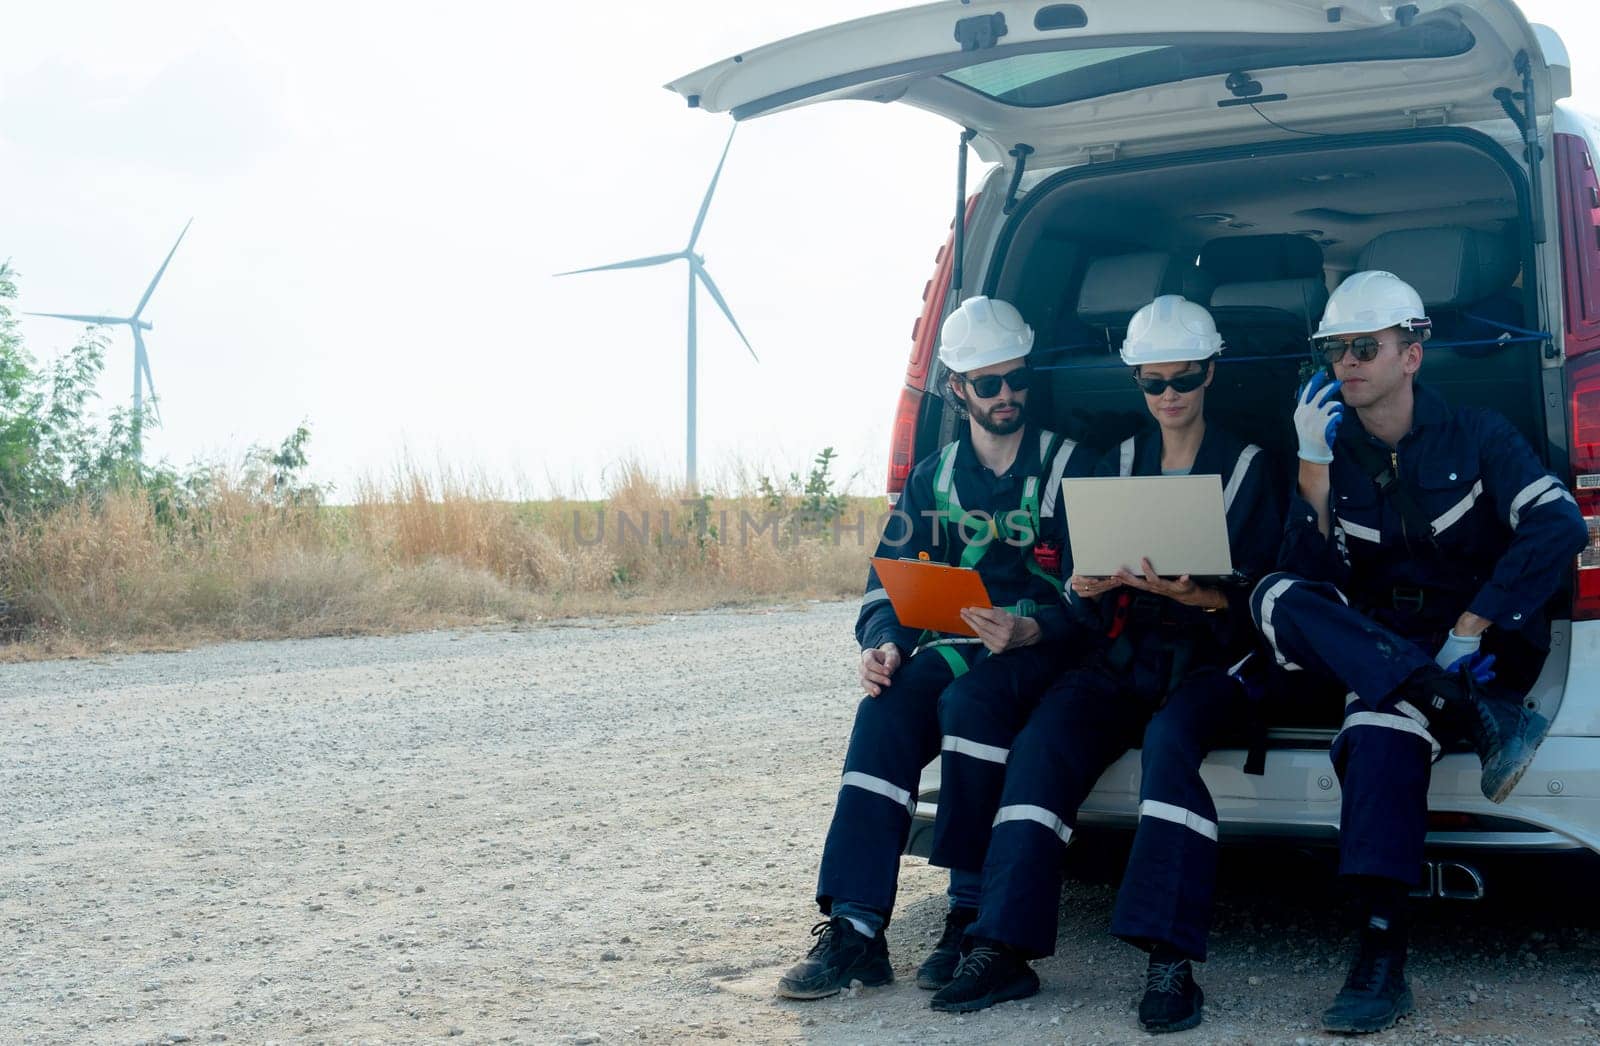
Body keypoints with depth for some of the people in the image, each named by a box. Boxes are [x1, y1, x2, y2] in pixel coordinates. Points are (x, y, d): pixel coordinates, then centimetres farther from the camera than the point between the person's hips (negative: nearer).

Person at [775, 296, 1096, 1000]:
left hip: (1040, 652, -3)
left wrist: (1030, 630, -25)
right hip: (956, 646, 3)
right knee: (886, 710, -28)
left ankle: (971, 917, -28)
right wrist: (884, 643, -12)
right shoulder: (933, 479, 16)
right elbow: (890, 581, 11)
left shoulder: (1071, 467, 4)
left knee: (971, 700, -35)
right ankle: (855, 928, -33)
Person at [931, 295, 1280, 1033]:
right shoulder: (1118, 464, 16)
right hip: (1124, 658, 3)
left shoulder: (1248, 467, 7)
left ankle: (1170, 961, -38)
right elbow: (1084, 588, 12)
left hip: (1212, 661, -3)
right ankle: (1004, 949, -29)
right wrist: (1086, 590, -13)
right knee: (1045, 737, -26)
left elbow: (1256, 597, -1)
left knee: (1170, 739, -36)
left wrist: (1199, 596, -22)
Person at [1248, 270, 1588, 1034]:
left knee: (1384, 715, -37)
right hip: (1379, 648, 4)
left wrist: (1468, 630, -24)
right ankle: (1475, 714, -37)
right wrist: (1313, 468, -11)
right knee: (1276, 599, -29)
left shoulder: (1474, 437, 0)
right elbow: (1313, 579, -2)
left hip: (1487, 648, -3)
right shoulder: (1335, 451, 9)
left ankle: (1383, 955, -41)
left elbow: (1560, 529, -17)